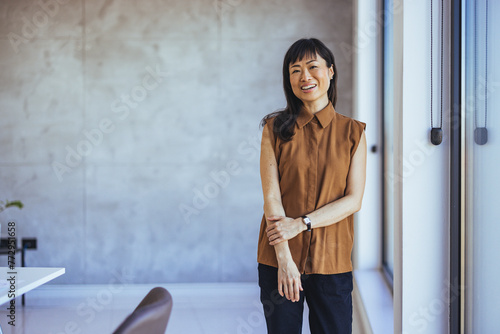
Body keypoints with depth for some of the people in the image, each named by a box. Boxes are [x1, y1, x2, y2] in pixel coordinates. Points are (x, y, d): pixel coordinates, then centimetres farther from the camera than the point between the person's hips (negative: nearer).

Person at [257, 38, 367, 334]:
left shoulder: (353, 132, 3)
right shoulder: (276, 129, 1)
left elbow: (354, 200, -3)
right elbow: (271, 197, -5)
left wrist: (300, 223, -13)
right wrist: (284, 258, -12)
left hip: (332, 261, 0)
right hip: (279, 260, 0)